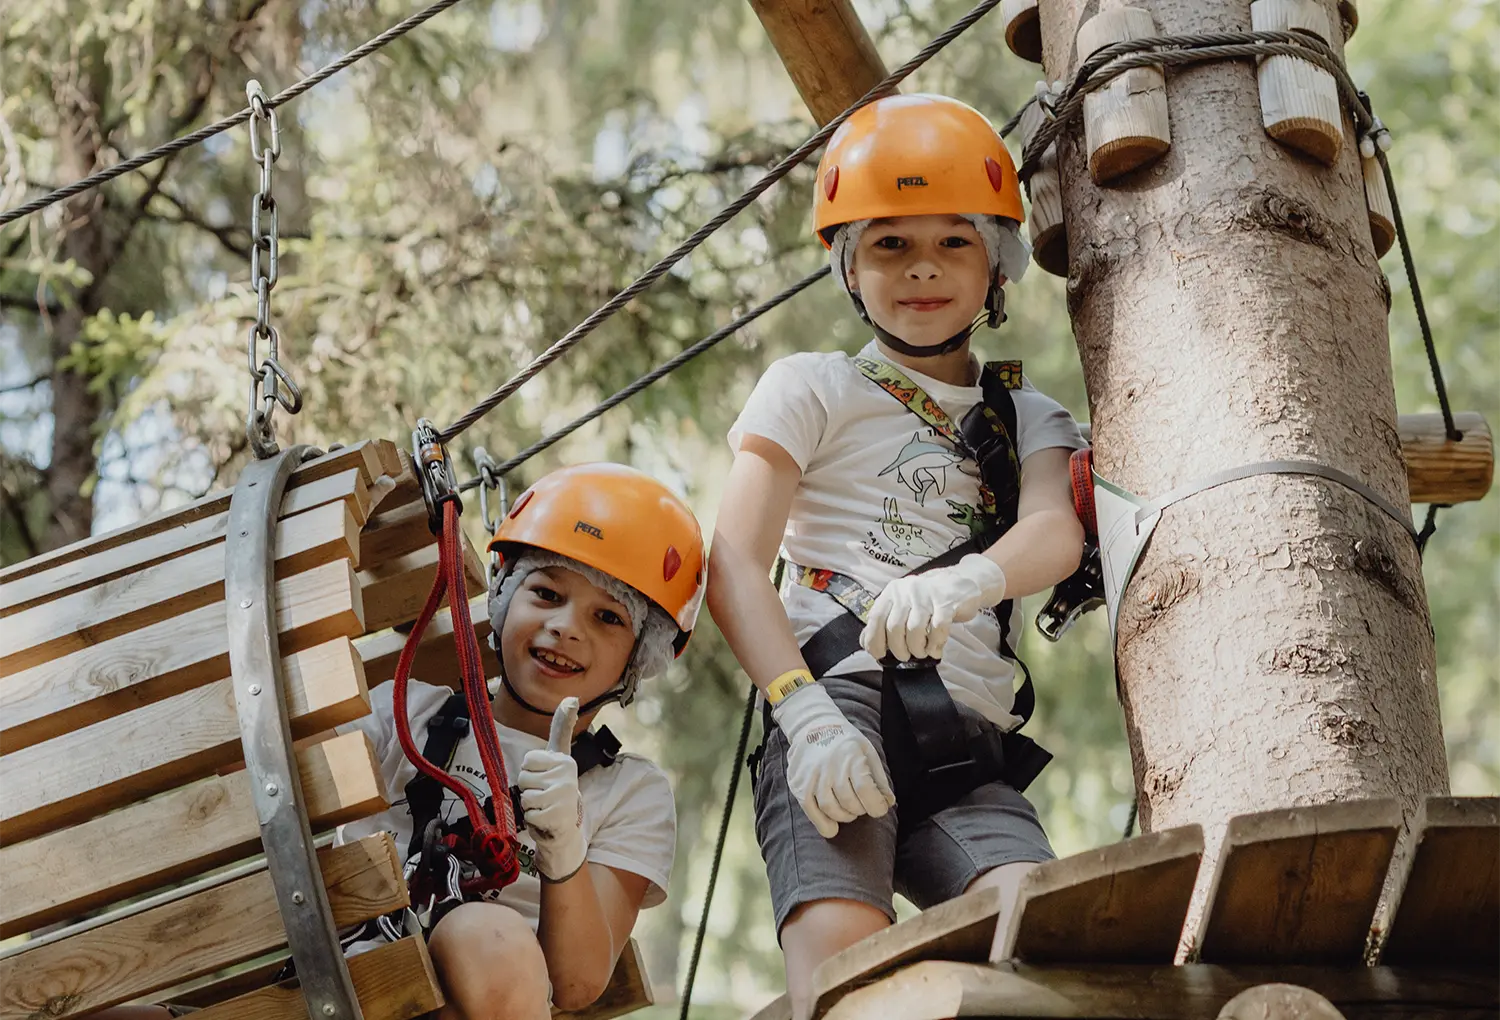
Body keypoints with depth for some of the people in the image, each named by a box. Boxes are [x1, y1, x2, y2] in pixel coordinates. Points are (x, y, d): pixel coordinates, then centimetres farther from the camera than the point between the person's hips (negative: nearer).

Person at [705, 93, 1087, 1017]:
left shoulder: (1030, 418, 25)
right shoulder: (814, 390, 16)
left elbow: (1057, 530, 1)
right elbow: (734, 564, 3)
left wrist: (961, 582, -25)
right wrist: (808, 714, -16)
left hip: (970, 752, 3)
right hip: (842, 706, -3)